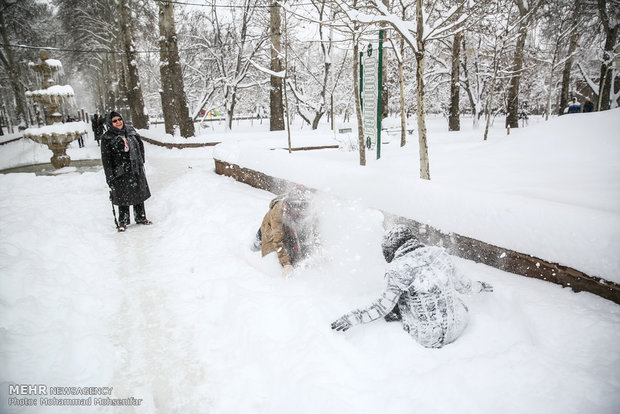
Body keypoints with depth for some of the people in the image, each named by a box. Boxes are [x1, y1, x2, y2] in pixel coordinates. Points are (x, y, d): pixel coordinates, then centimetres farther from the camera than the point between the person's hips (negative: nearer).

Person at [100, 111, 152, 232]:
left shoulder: (130, 131, 5)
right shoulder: (107, 138, -7)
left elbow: (140, 145, 17)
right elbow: (106, 158, -8)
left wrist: (141, 161, 12)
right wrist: (109, 176, -12)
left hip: (136, 169, 5)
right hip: (120, 173, -4)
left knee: (139, 194, 13)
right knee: (123, 197, 2)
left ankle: (140, 217, 27)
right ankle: (123, 222, 16)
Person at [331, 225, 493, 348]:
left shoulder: (398, 269, -18)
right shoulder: (439, 253, -4)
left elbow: (383, 306, -12)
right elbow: (459, 283, 10)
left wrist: (352, 318, -2)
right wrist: (478, 286, 32)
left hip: (430, 339, -5)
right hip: (459, 326, 5)